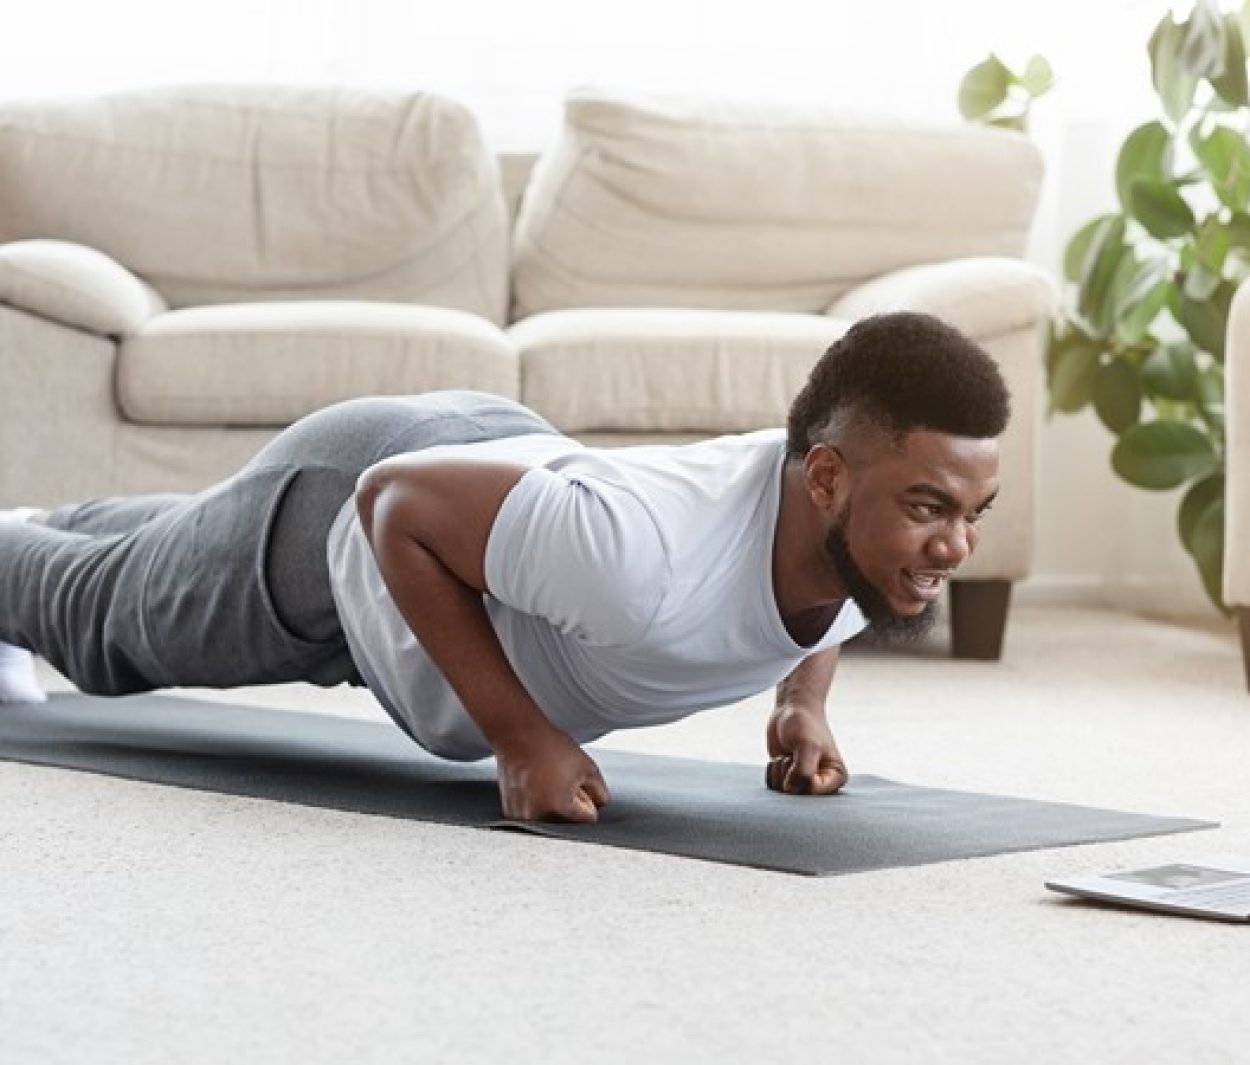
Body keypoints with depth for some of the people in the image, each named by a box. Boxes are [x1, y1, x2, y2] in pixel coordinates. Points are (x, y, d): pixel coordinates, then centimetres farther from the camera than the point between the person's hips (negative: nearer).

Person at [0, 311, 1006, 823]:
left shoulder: (874, 526, -27)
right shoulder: (636, 557, -49)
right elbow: (396, 503, -34)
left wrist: (805, 704, -13)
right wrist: (520, 734, -34)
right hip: (343, 510, -6)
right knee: (108, 613, 27)